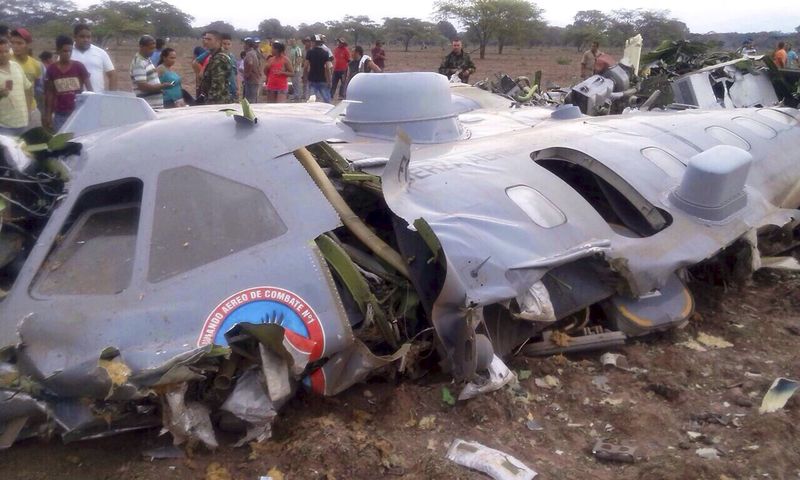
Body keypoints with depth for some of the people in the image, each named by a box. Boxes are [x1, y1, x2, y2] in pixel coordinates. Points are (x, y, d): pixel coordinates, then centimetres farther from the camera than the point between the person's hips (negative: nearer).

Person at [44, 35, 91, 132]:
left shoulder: (79, 66, -2)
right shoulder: (51, 70, 2)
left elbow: (89, 89, -2)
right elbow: (50, 93, 8)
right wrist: (48, 114, 4)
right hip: (60, 115, 2)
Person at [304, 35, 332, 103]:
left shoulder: (309, 52, -2)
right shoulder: (325, 53, -5)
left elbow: (305, 67, -5)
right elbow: (327, 68, -11)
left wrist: (305, 77, 7)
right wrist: (329, 81, -6)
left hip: (312, 79, 2)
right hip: (322, 80, -1)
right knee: (326, 100, 8)